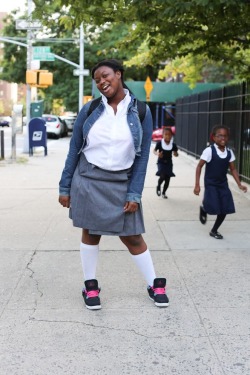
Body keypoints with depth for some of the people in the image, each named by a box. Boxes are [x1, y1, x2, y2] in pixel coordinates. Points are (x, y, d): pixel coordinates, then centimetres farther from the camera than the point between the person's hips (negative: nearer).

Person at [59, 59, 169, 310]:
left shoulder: (141, 111, -2)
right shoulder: (89, 110, -2)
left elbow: (142, 156, -1)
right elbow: (74, 150, 4)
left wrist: (135, 194, -6)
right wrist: (65, 187, 3)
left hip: (122, 183, 0)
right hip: (88, 181, 1)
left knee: (132, 237, 5)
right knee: (90, 233, 8)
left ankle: (154, 284, 23)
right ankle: (90, 286, 26)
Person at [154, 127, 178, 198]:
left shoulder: (173, 145, -4)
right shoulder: (159, 143, -11)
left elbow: (175, 153, 6)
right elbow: (154, 150, -5)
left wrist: (175, 154, -18)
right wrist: (158, 154, -26)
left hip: (169, 163, 3)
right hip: (161, 162, -3)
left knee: (167, 179, 6)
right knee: (162, 176, -21)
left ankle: (163, 193, 27)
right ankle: (158, 187, 12)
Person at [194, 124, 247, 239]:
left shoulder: (229, 152, -2)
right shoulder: (209, 151, -16)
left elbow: (233, 169, 6)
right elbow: (199, 167, -12)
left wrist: (239, 184, -4)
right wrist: (197, 185, -17)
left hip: (223, 184, 5)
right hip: (211, 184, -5)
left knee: (224, 210, 2)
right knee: (212, 208, -12)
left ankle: (214, 231, 23)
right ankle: (203, 209, 27)